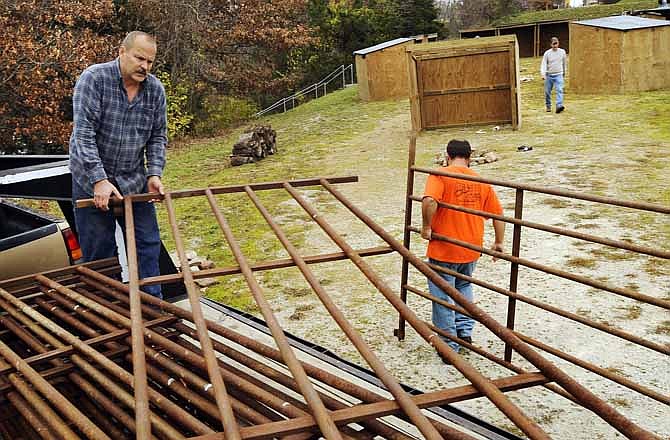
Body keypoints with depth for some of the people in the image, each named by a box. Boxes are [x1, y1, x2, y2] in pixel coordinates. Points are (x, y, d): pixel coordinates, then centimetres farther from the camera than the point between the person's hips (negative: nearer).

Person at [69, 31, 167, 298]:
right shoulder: (94, 79, -15)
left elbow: (158, 136, 5)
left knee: (147, 244, 7)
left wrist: (154, 174, -10)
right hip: (92, 179, -4)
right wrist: (99, 180, -29)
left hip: (134, 180, 4)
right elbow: (83, 133, -21)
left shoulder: (155, 89, -1)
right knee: (99, 251, 3)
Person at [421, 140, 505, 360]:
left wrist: (426, 227, -15)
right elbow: (498, 213, 8)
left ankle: (449, 347, 14)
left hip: (443, 250, -5)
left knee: (443, 297, 8)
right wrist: (499, 243, 19)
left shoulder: (440, 175, -10)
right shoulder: (481, 182, 4)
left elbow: (429, 201, -29)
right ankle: (465, 331, 26)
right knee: (464, 286, 29)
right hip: (471, 250, 5)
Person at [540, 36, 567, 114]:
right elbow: (543, 64, -8)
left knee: (559, 90, -17)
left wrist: (564, 71, 27)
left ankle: (559, 106, -28)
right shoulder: (547, 53, -4)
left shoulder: (562, 52, 1)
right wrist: (543, 74, -22)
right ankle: (548, 106, 26)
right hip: (549, 75, 0)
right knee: (547, 91, 7)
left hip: (558, 75, 0)